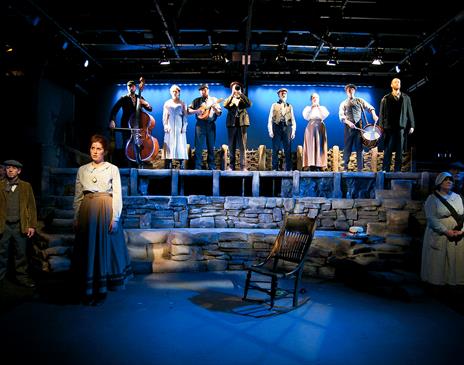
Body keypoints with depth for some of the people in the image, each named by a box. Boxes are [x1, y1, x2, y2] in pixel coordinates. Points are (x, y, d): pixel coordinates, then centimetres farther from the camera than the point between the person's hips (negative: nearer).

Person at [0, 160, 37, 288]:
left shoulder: (26, 186, 8)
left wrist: (32, 225, -2)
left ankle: (22, 277, 17)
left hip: (20, 226, 0)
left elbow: (32, 207, 4)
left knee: (21, 253, 7)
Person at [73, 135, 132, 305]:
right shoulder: (82, 170, 11)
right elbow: (78, 196, 9)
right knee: (88, 248, 5)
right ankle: (87, 291, 17)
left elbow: (117, 195, -3)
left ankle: (101, 290, 13)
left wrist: (115, 218, -11)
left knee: (104, 248, 2)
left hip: (105, 210, -2)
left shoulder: (112, 169, 2)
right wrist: (76, 218, 2)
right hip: (87, 211, 3)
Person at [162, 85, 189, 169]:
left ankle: (182, 167, -4)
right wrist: (165, 126, -3)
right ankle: (168, 167, -3)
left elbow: (185, 116, 5)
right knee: (169, 146, -4)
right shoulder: (167, 103, 12)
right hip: (170, 128, 1)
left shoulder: (182, 104, 10)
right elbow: (164, 116, 9)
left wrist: (184, 127, -6)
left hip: (179, 127, -1)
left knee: (181, 146, -5)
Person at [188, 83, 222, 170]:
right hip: (200, 124, -1)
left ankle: (212, 168, 11)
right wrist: (196, 111, -12)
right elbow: (188, 110, 5)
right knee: (198, 147, -3)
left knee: (211, 147, 4)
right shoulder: (196, 101, 10)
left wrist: (214, 107, -14)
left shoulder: (214, 100, 10)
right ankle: (197, 168, -1)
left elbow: (219, 113, 3)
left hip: (211, 124, 1)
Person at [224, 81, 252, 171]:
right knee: (231, 146, 2)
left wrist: (241, 94, -11)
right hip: (232, 124, 1)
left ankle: (243, 166, -5)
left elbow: (249, 104, -9)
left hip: (242, 123, -1)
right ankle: (231, 166, 7)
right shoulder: (229, 99, 14)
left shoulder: (243, 99, 13)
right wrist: (232, 95, -13)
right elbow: (225, 105, -8)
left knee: (242, 146, -5)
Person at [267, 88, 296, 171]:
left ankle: (288, 168, 2)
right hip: (277, 127, -1)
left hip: (287, 128, 1)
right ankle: (275, 168, 2)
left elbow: (293, 120, 12)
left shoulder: (290, 106, 16)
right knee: (275, 149, -2)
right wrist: (270, 130, -5)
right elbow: (270, 119, 5)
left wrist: (293, 131, 2)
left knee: (288, 150, -2)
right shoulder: (274, 105, 11)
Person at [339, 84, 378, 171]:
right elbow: (341, 116, -2)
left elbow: (370, 107, 9)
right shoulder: (343, 103, 10)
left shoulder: (360, 101, 12)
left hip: (359, 126, 0)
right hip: (348, 127, 0)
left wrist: (374, 115, -11)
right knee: (347, 147, 1)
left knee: (359, 147, -1)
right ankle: (345, 167, 6)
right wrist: (349, 122, -19)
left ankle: (360, 168, 2)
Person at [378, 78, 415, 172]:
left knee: (399, 151, 2)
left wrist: (411, 126, 6)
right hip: (389, 128, -2)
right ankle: (385, 170, 1)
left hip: (401, 127, 2)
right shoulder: (386, 98, 8)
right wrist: (381, 127, -3)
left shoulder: (406, 98, 14)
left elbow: (410, 112, 13)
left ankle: (397, 171, 7)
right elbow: (381, 113, 4)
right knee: (388, 150, -4)